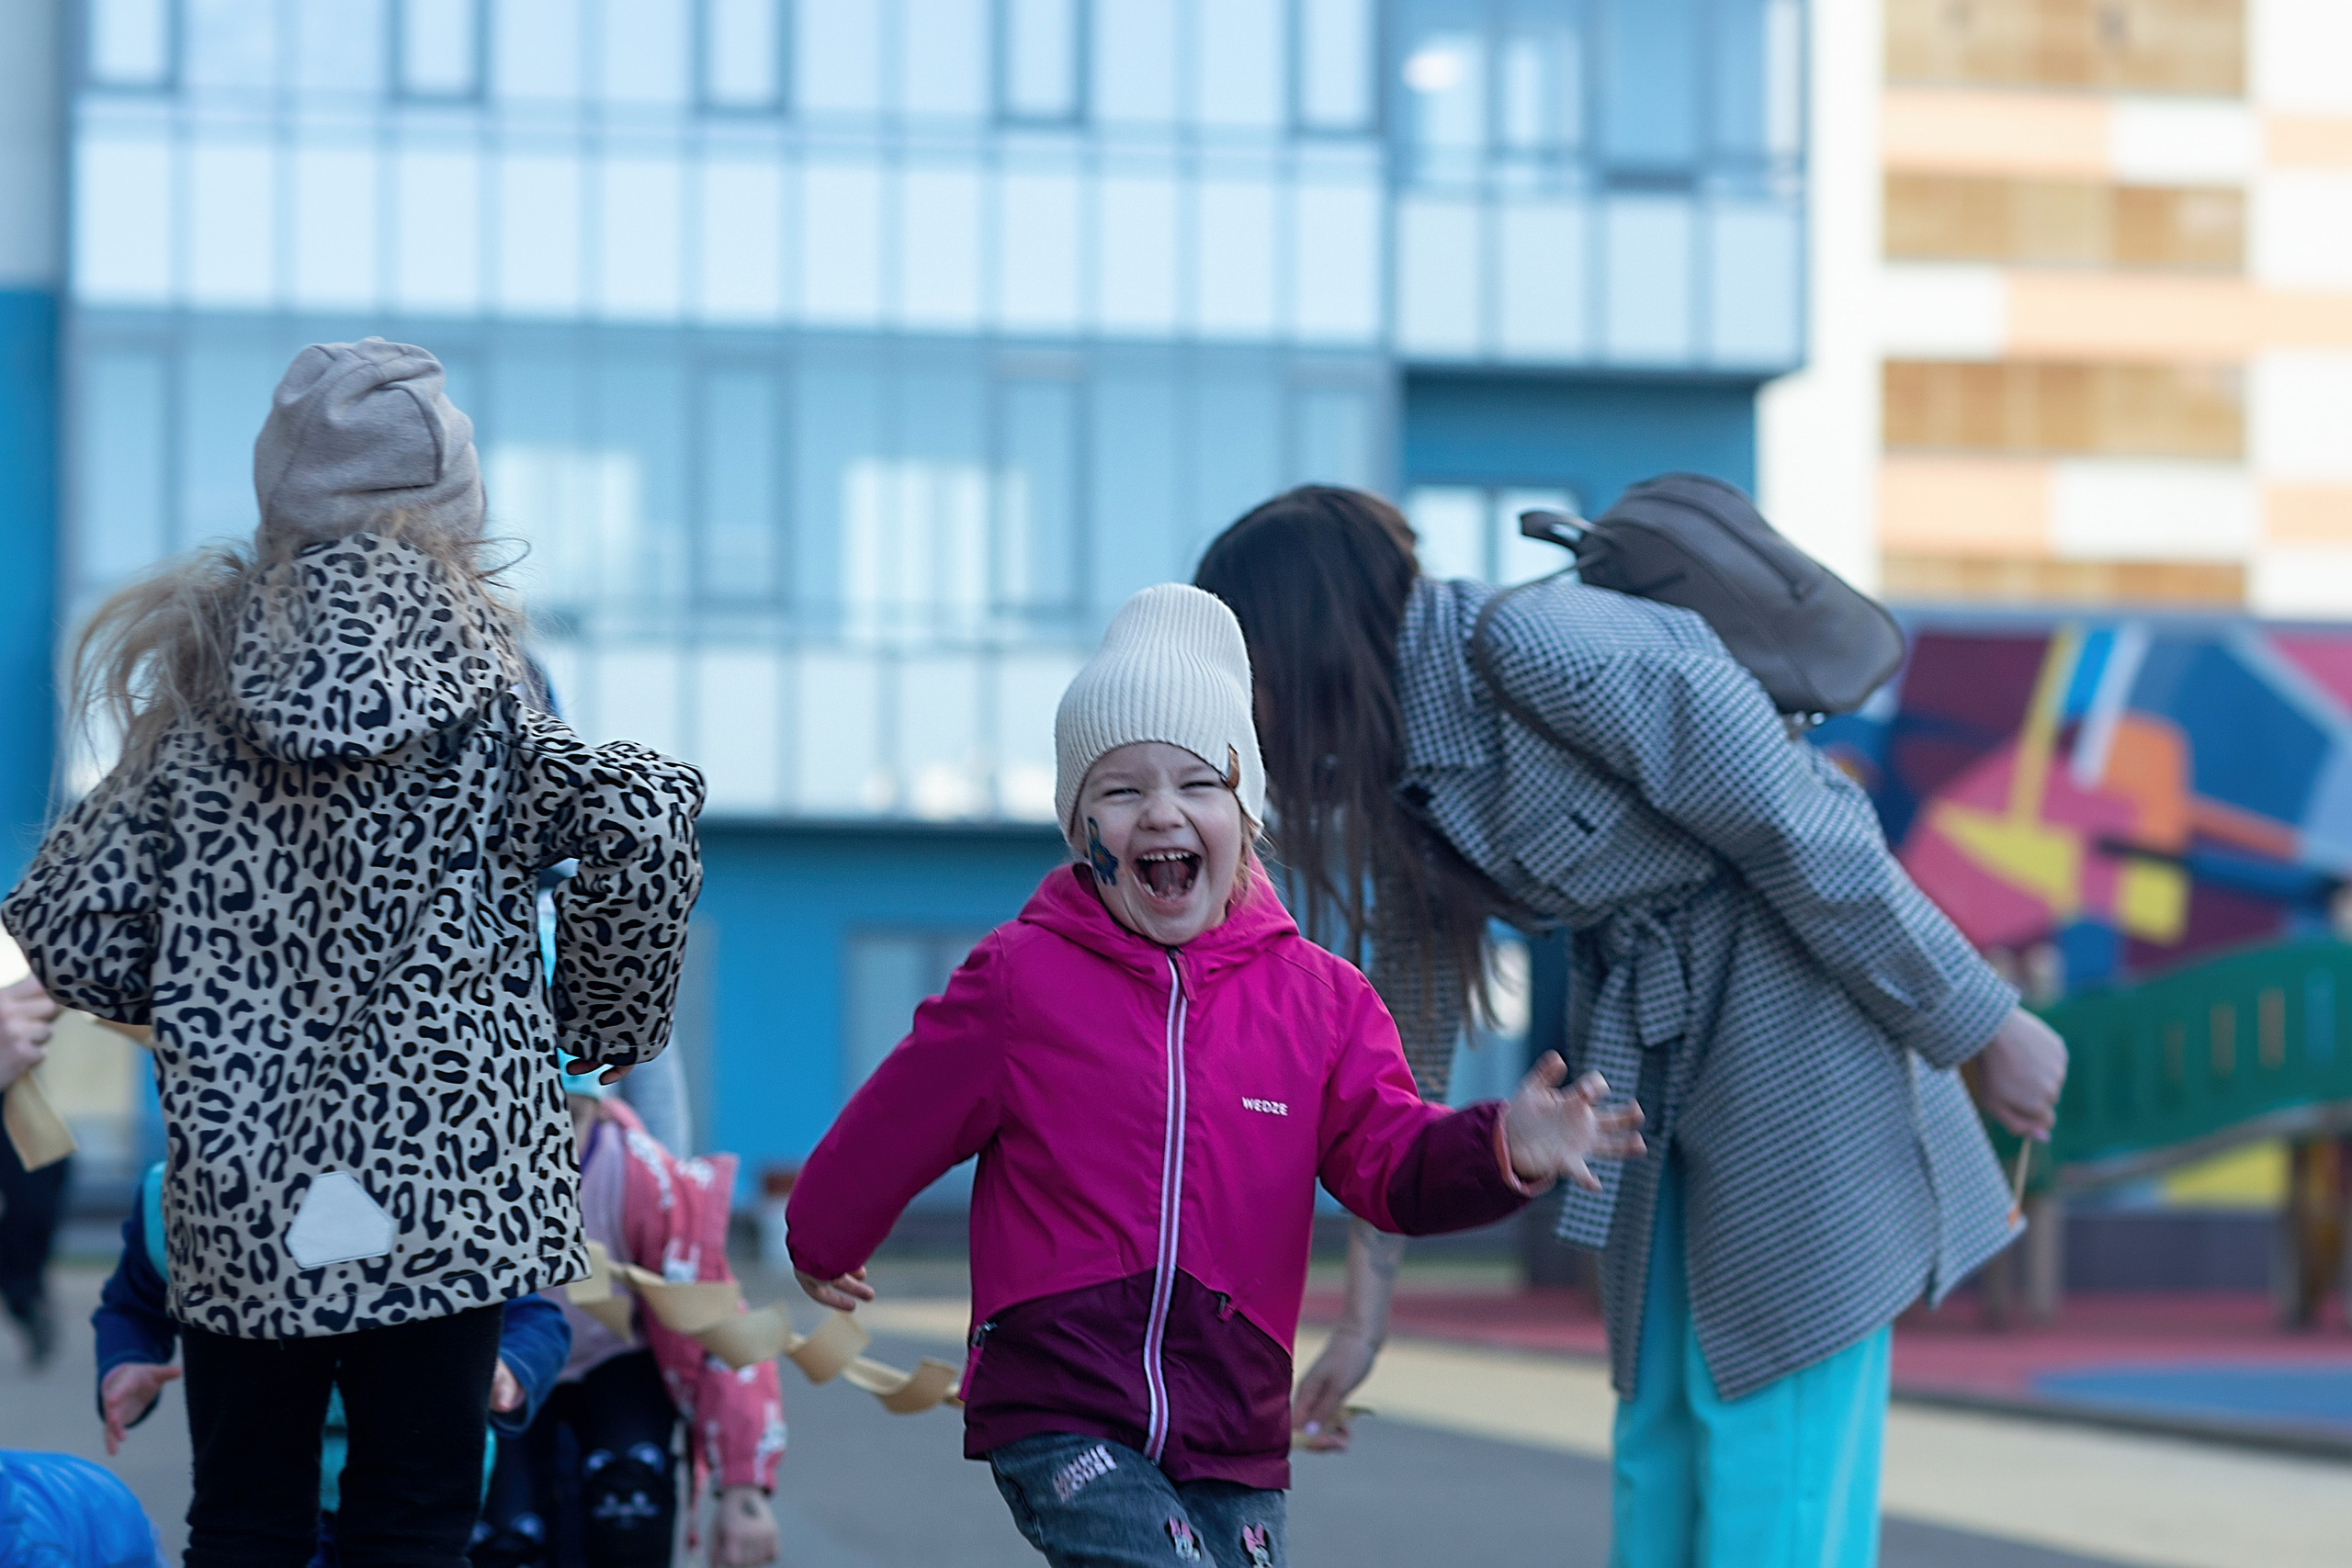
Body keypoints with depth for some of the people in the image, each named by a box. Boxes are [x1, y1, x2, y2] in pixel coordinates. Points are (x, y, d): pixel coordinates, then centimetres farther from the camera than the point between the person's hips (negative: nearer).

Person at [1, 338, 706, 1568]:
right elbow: (642, 821, -17)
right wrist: (604, 1025, -1)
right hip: (440, 1186, -2)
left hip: (237, 1202, 2)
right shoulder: (477, 694, -2)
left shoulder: (199, 699, 4)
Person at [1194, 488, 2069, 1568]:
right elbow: (1410, 1020, 11)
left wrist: (1980, 1027, -14)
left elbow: (1806, 832, -20)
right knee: (1659, 1434, 8)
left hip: (1798, 1002, -8)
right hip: (1641, 1041, 8)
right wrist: (1365, 1312, 13)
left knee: (1768, 1413, -7)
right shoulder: (1394, 769, 3)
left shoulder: (1543, 648, -24)